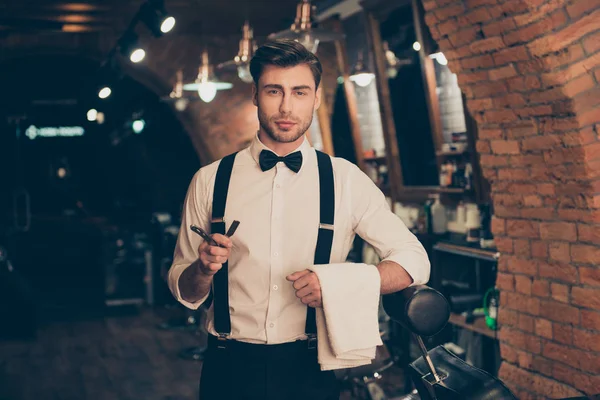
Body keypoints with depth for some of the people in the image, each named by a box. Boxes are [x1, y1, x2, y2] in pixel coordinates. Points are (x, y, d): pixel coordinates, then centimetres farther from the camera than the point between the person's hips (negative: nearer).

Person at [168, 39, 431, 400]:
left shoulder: (346, 180, -3)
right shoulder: (210, 181, -1)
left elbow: (414, 261, -2)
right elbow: (184, 291, 5)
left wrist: (340, 284, -18)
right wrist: (204, 268, -18)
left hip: (309, 370, 0)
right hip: (230, 369, 0)